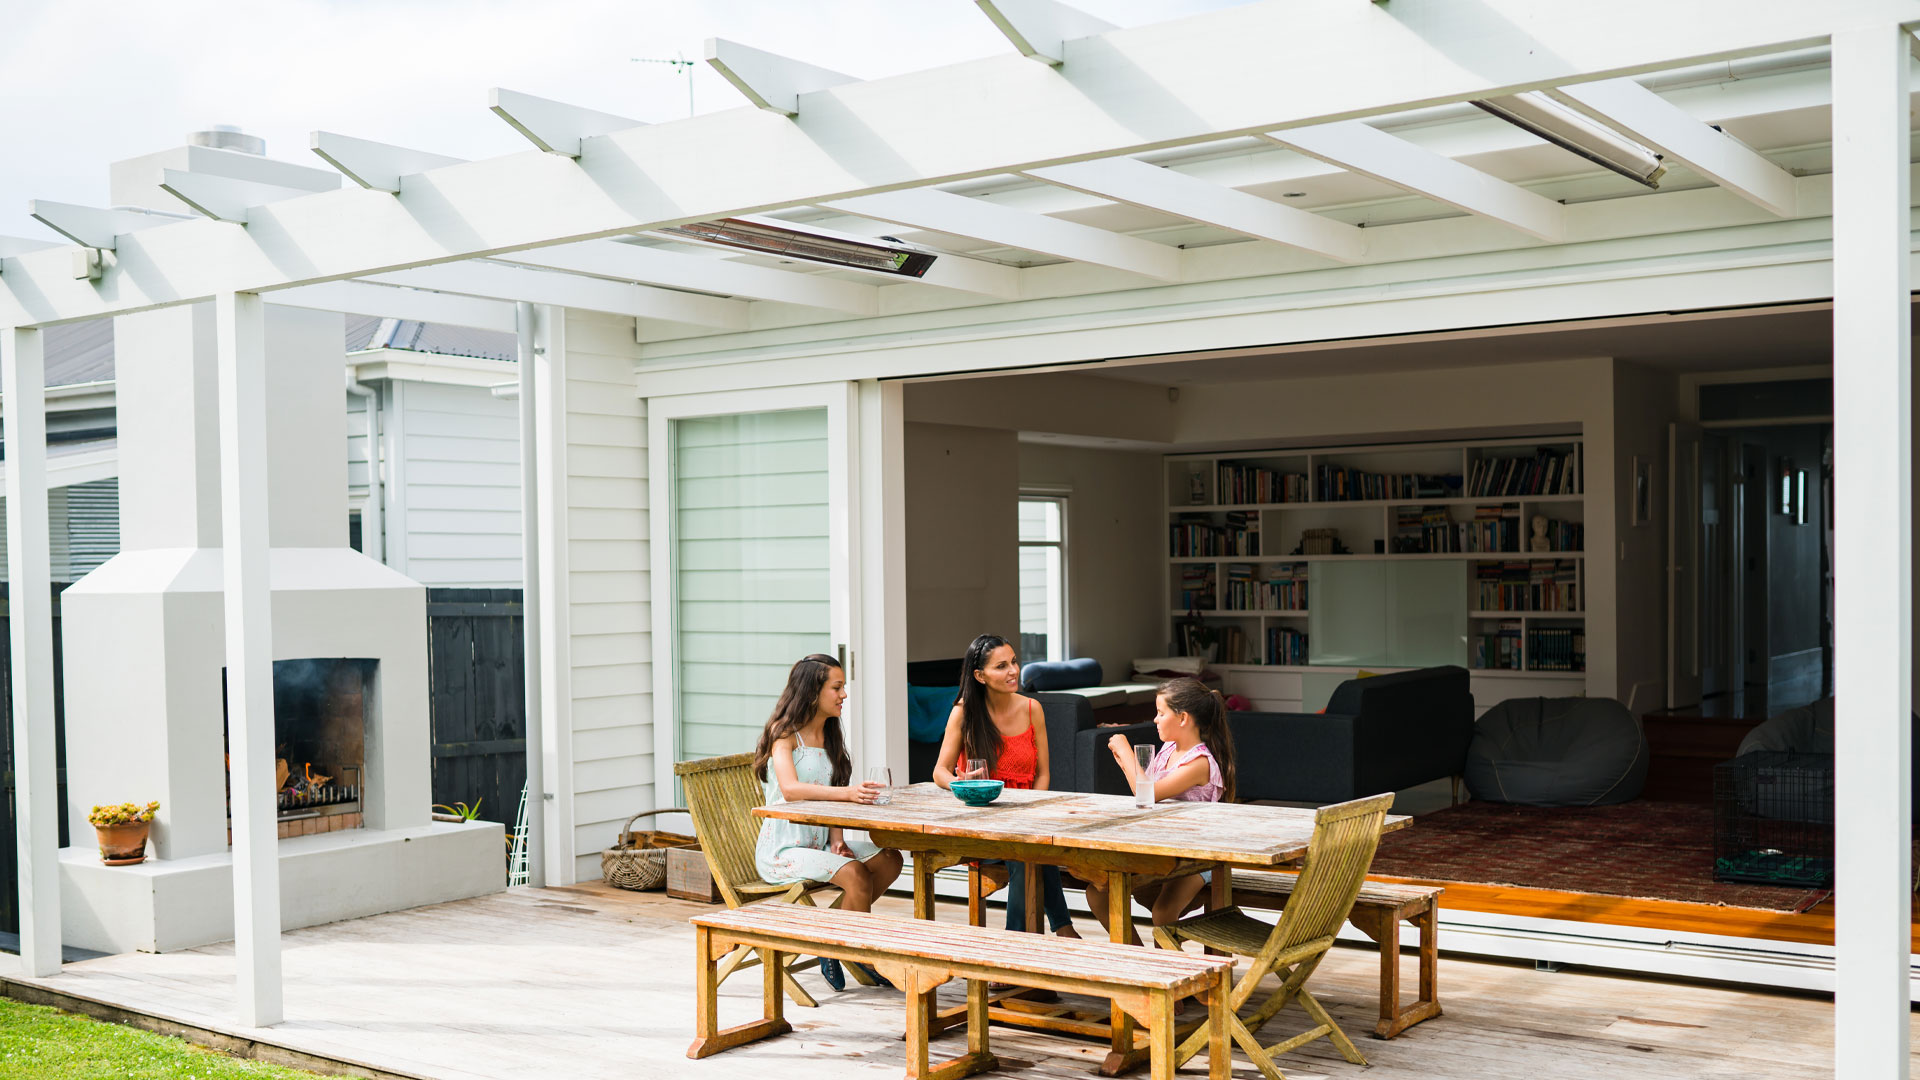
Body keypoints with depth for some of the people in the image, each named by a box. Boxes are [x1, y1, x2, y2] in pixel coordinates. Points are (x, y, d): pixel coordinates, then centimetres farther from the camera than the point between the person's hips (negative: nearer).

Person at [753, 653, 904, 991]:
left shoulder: (829, 735, 13)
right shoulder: (783, 733, -11)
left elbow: (828, 797, 12)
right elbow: (790, 788, -29)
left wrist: (837, 839, -7)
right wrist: (847, 793, -43)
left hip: (818, 843, 8)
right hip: (782, 850, -8)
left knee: (889, 859, -13)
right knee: (855, 873, -28)